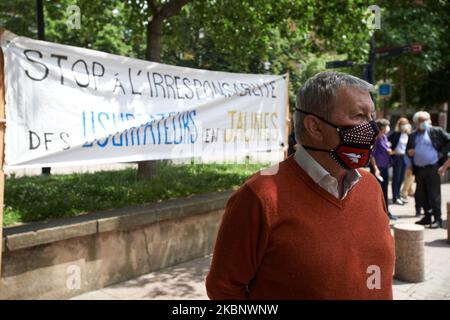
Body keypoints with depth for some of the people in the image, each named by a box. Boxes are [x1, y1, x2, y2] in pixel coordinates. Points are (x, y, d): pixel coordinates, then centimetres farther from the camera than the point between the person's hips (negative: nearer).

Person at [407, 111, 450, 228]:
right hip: (419, 169, 5)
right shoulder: (412, 136, 12)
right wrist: (409, 152, -2)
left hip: (432, 168, -5)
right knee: (421, 195, 10)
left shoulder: (436, 131, 0)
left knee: (434, 194, -4)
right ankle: (427, 217, 23)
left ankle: (438, 219, 4)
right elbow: (408, 149, 21)